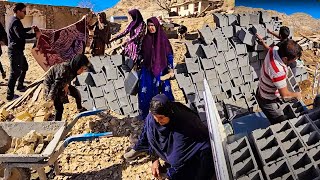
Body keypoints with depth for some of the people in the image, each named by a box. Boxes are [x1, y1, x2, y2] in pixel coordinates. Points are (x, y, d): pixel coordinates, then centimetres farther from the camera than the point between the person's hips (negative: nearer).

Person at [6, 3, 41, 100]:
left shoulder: (15, 21, 15)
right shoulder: (15, 22, -18)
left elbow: (21, 31, 33)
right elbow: (21, 35, -30)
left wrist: (30, 28, 24)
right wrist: (35, 35, -24)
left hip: (17, 50, 11)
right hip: (15, 51, -11)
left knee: (24, 67, 24)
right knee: (15, 72, -8)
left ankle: (20, 86, 35)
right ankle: (10, 95, -4)